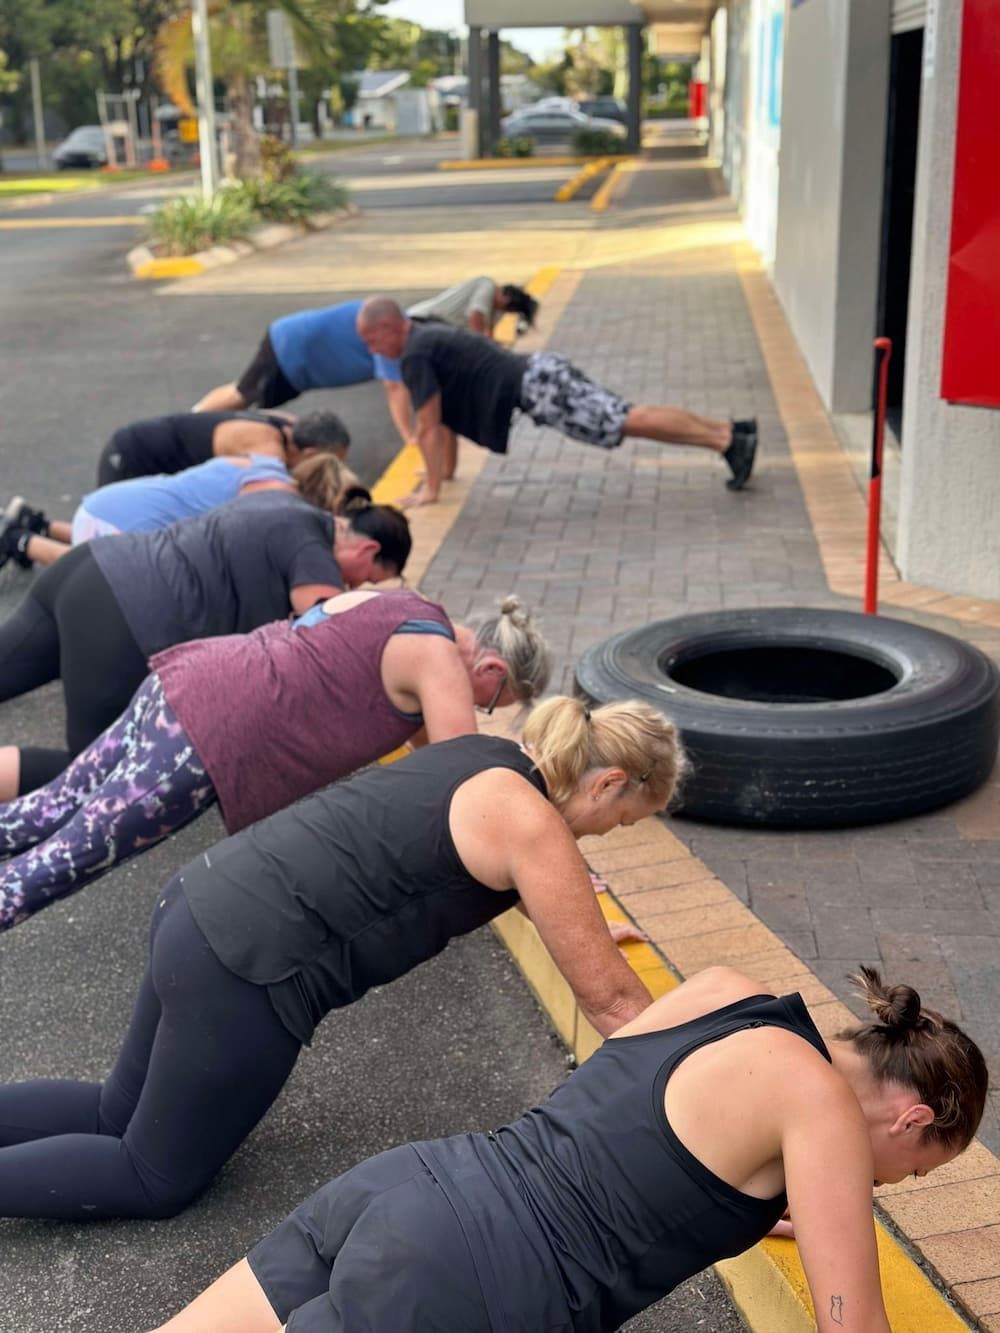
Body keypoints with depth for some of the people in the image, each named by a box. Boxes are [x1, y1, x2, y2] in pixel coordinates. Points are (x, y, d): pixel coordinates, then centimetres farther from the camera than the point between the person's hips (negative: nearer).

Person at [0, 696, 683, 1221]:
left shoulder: (490, 757, 12)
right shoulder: (529, 822, -13)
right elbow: (609, 996, -6)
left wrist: (573, 925, 45)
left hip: (206, 910, 9)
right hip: (243, 969, -9)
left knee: (119, 1116, 24)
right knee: (156, 1179, 11)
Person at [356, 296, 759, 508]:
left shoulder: (415, 356, -9)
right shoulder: (429, 336, 22)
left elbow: (429, 429, -10)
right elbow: (445, 418, 33)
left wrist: (431, 489, -4)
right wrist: (439, 468, 37)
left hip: (535, 389, -9)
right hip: (540, 374, 9)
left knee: (630, 423, -13)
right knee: (633, 418, 7)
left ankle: (729, 442, -18)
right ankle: (732, 430, 5)